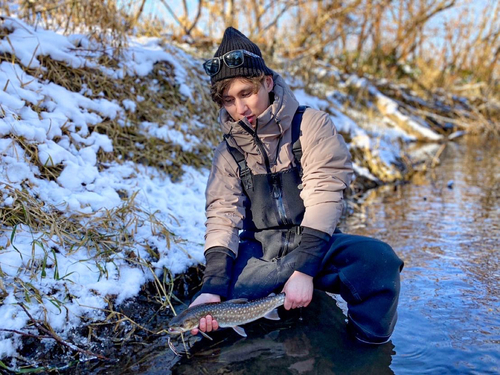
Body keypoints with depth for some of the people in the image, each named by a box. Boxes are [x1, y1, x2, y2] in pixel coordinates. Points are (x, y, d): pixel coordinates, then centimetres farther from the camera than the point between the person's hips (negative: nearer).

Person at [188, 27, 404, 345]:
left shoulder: (312, 124, -3)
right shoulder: (228, 151, 7)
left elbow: (323, 194, -13)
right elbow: (222, 216, -2)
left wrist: (303, 268, -24)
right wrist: (214, 286, -19)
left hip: (315, 243, -2)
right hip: (259, 252, 2)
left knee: (378, 259, -32)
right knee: (206, 315, -21)